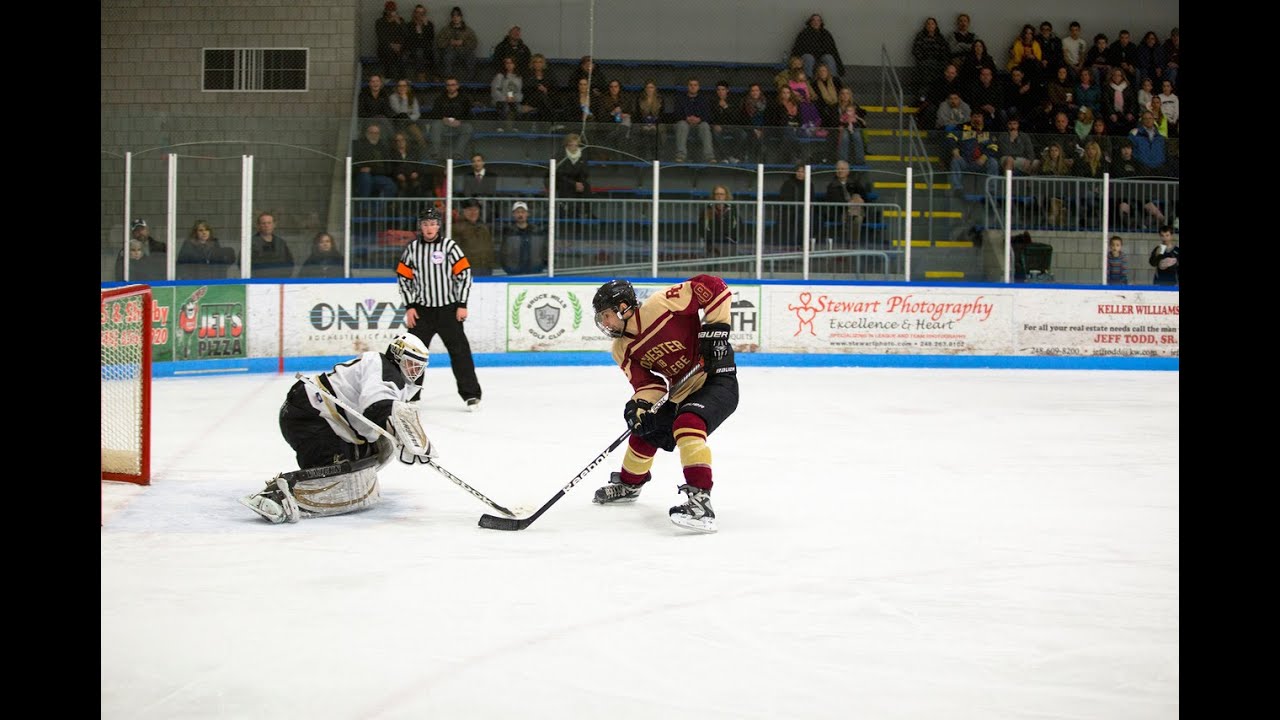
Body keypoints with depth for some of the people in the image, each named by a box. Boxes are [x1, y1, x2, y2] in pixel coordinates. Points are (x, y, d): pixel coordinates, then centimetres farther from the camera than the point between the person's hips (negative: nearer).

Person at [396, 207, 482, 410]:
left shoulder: (449, 246, -6)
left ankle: (471, 394, 0)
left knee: (460, 350, -4)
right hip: (422, 309, 3)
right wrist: (409, 307, 1)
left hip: (448, 308, -3)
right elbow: (403, 277, 8)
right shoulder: (412, 248, 2)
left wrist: (462, 305, -9)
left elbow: (464, 274, -6)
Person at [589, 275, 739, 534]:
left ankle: (700, 502, -38)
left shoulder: (658, 306, -22)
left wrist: (715, 328, -23)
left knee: (687, 424, -32)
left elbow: (714, 287, -21)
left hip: (717, 379, -9)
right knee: (644, 431, 18)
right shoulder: (623, 350, 1)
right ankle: (628, 484, 47)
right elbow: (648, 383, -4)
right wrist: (640, 406, -25)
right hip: (682, 392, 9)